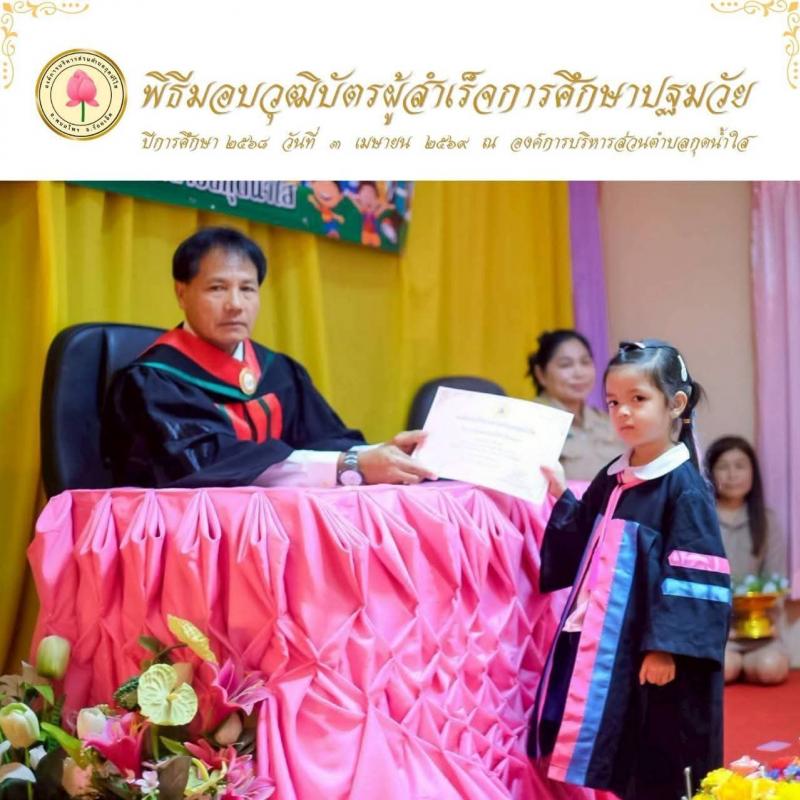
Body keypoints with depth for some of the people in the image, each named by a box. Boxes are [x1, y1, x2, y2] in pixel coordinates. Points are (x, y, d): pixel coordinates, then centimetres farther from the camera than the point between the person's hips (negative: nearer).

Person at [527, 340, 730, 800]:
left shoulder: (685, 488, -11)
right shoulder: (610, 481, 10)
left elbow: (693, 579, -16)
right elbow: (580, 557, 16)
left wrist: (667, 647, -21)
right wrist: (562, 499, 4)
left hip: (651, 651, -7)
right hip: (602, 646, 7)